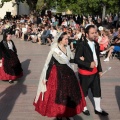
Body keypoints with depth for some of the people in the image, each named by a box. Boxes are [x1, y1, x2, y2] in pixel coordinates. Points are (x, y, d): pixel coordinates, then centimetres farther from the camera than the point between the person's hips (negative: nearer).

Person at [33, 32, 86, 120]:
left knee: (70, 92, 12)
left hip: (68, 73, 7)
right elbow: (49, 64, -12)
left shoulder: (67, 48, 1)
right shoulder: (55, 51, -16)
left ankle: (68, 113, 28)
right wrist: (46, 78, -10)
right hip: (57, 74, -6)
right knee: (58, 94, 3)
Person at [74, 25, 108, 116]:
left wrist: (100, 69, 11)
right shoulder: (81, 45, -18)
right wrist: (89, 64, -26)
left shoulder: (96, 44, 4)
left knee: (97, 91, 13)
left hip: (95, 71, 6)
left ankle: (98, 109, 28)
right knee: (84, 91, 12)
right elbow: (76, 59, -22)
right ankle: (84, 108, 30)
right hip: (85, 72, -6)